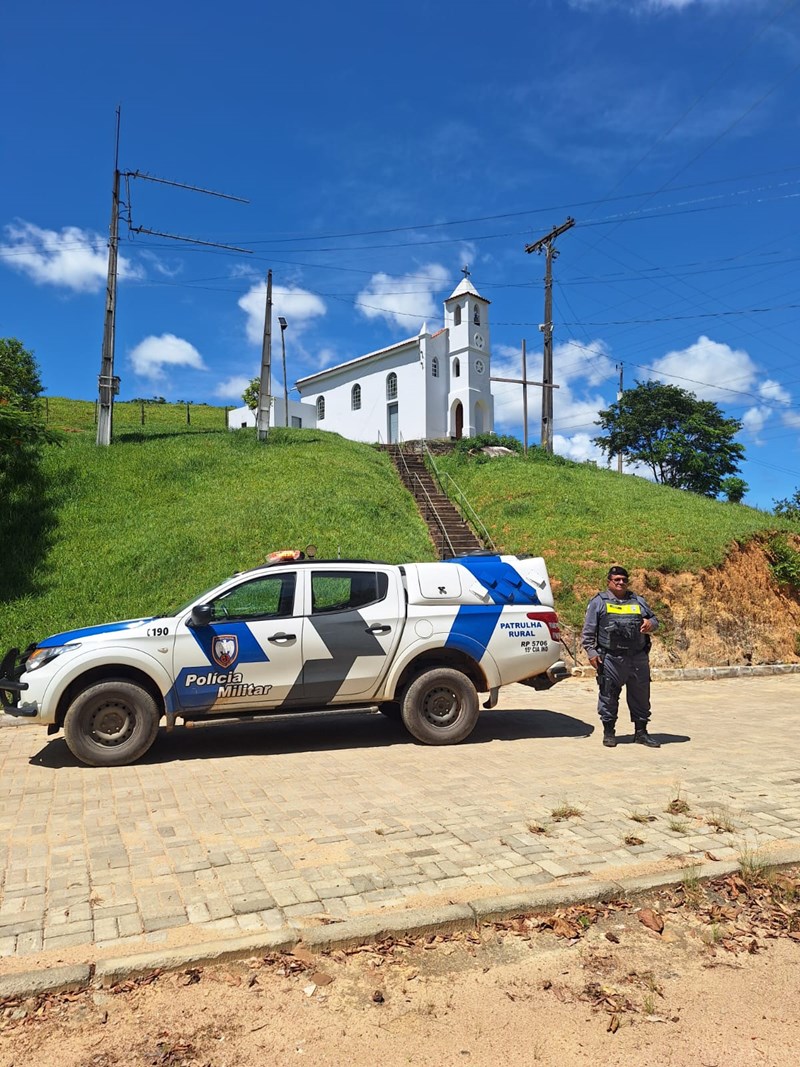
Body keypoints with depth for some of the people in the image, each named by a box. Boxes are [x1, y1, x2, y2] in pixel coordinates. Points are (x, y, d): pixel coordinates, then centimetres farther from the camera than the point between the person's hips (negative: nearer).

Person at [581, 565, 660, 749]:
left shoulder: (638, 601, 17)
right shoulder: (598, 602, 5)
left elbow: (654, 620, 19)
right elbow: (588, 631, 2)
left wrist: (650, 624, -5)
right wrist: (591, 652, -7)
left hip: (638, 658, 4)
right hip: (611, 659, -3)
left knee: (641, 696, 9)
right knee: (609, 696, 2)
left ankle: (641, 732, 21)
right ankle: (609, 732, 14)